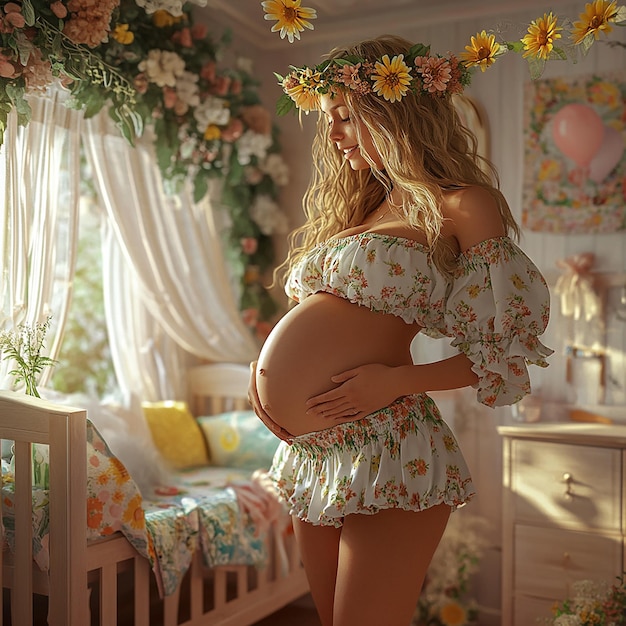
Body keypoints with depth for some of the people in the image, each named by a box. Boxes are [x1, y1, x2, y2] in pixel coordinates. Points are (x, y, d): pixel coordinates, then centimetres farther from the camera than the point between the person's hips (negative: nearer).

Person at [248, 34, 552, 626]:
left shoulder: (459, 205, -4)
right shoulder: (357, 206, 18)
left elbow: (510, 348, -6)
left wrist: (398, 380, -16)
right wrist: (268, 359, 7)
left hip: (385, 451, -7)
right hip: (308, 458, 8)